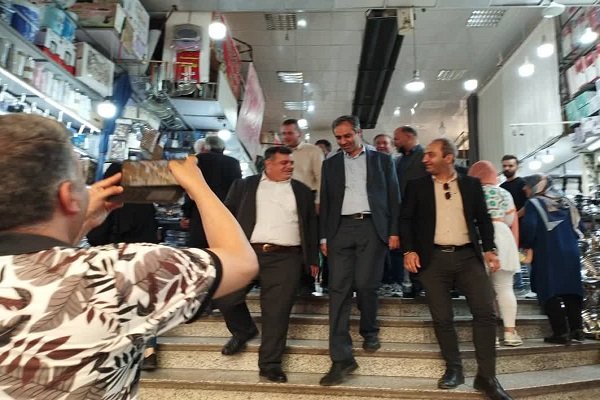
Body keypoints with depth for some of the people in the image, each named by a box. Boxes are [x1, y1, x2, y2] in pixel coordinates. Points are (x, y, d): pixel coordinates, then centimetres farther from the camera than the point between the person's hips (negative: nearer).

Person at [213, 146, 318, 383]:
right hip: (247, 252, 1)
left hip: (285, 258, 0)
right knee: (225, 297, 0)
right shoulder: (244, 186, 11)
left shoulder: (302, 191, 15)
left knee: (277, 312, 0)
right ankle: (244, 330, 29)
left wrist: (312, 259, 12)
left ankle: (270, 363, 15)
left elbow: (311, 226, 16)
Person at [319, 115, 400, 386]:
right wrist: (324, 236, 7)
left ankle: (370, 331, 25)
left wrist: (394, 231, -1)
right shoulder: (330, 164, 15)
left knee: (365, 285, -6)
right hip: (341, 229, 2)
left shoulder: (382, 160, 11)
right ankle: (341, 358, -6)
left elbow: (394, 198, 8)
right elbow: (325, 202, 13)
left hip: (372, 227, -1)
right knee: (339, 289, -7)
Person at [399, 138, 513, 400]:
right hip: (433, 258, 0)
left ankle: (486, 376, 6)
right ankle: (454, 369, 20)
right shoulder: (417, 186, 7)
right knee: (442, 317, 3)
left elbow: (483, 219, 13)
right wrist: (409, 250, -9)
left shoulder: (471, 184, 10)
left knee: (485, 312, -6)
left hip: (468, 256, 1)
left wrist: (489, 249, 1)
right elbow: (406, 219, 3)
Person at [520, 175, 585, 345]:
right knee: (571, 291, 12)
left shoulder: (534, 204, -6)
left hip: (547, 255, -6)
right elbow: (578, 226, 14)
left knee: (550, 293, -1)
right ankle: (577, 329, 11)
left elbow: (528, 228, -16)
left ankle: (561, 332, -4)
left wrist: (526, 245, 0)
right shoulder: (566, 202, 13)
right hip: (571, 253, 6)